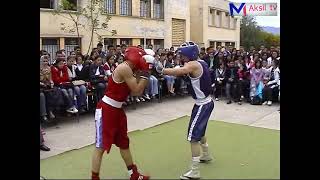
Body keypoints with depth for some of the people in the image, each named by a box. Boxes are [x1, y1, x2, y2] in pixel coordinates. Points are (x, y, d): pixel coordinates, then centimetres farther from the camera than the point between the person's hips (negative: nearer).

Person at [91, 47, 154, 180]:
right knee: (101, 146, -4)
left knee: (124, 143, 20)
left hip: (117, 110, 11)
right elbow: (137, 90, -17)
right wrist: (145, 72, -10)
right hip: (106, 110, -10)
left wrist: (141, 74, 7)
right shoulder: (124, 68, -18)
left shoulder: (129, 70, 10)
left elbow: (136, 92, 13)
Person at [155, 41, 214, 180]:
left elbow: (179, 71, -40)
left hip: (202, 105, -10)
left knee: (193, 136, -8)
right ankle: (206, 155, 46)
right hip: (206, 102, 10)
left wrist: (161, 70, -39)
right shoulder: (201, 62, 7)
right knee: (199, 131, 26)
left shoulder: (192, 65, -20)